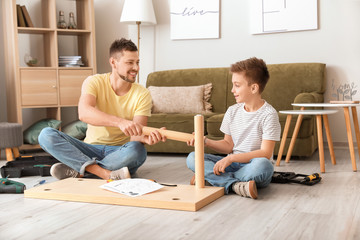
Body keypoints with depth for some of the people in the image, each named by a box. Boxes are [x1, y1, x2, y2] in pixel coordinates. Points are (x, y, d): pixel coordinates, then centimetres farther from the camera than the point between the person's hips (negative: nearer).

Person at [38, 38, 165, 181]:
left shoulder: (142, 94, -3)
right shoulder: (94, 82, -6)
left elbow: (135, 135, -13)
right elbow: (83, 113, -27)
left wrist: (145, 138, -39)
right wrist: (119, 121, -44)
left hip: (120, 152, 0)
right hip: (91, 148, 1)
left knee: (136, 150, -36)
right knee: (46, 135, -22)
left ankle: (77, 170, -23)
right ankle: (105, 173, -33)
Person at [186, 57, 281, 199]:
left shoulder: (268, 114, -11)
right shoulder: (232, 111, 8)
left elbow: (265, 153, -18)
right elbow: (228, 145, 13)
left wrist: (231, 158, -24)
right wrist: (205, 141, -4)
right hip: (232, 164, 6)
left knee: (262, 164, -40)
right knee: (192, 158, -13)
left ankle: (212, 179, -24)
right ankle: (236, 185, -30)